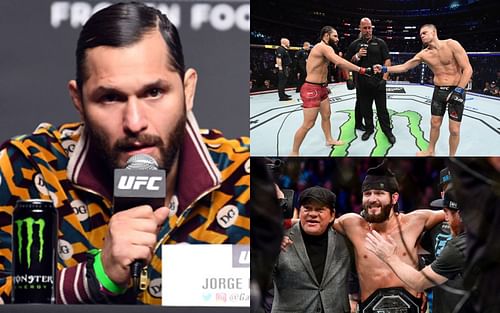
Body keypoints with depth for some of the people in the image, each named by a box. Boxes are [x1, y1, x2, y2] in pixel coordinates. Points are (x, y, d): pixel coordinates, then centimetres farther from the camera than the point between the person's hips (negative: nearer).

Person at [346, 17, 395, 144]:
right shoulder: (355, 44, 6)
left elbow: (387, 60, 0)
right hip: (362, 82, 2)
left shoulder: (380, 43, 2)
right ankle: (369, 128, 23)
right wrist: (357, 56, -11)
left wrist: (385, 77, -10)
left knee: (382, 108, 1)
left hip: (378, 81, -2)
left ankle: (387, 130, 8)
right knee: (365, 107, 9)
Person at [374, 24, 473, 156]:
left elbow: (467, 69, -17)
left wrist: (458, 91, -22)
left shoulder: (451, 45, -15)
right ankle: (430, 151, 33)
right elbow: (404, 67, 9)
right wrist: (385, 69, -2)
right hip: (438, 91, 5)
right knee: (435, 124, 13)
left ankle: (452, 157, 16)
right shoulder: (423, 54, 1)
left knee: (454, 130, -2)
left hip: (456, 90, -5)